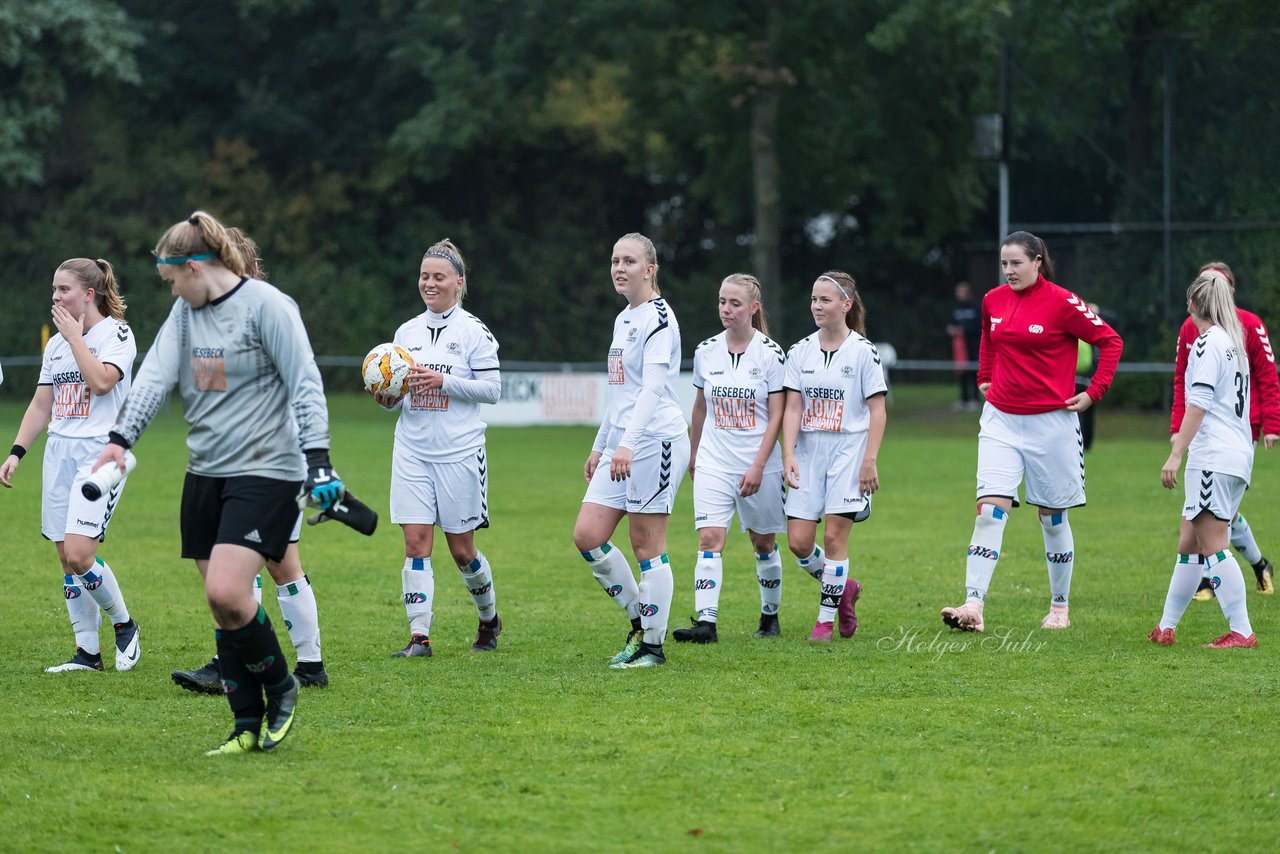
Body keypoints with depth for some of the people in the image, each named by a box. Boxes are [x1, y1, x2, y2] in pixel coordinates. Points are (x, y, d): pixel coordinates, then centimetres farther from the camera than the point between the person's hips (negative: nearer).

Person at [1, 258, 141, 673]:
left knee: (79, 554, -17)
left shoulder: (116, 334, -5)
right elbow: (41, 406, 18)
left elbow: (101, 381, -22)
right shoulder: (55, 345, 15)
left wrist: (75, 336, -14)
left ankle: (123, 624, 5)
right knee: (66, 559, 3)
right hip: (60, 452, 7)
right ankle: (87, 652, 9)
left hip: (101, 452, -7)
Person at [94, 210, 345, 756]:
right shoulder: (187, 311, 12)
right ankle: (248, 727, 12)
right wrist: (120, 440, -12)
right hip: (205, 474, 8)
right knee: (222, 605, 5)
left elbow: (305, 383, -12)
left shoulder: (266, 305, -10)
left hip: (265, 472, -8)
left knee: (226, 593, -19)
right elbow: (156, 373, 1)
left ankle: (279, 688, 3)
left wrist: (317, 461, -19)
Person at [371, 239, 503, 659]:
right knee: (416, 541, -7)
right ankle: (419, 636, -7)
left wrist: (443, 381, -18)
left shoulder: (473, 331, -3)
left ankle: (489, 618, 29)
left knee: (461, 548, 4)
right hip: (412, 451, 4)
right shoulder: (407, 331, 12)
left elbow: (492, 388, -7)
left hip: (459, 451, -4)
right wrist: (387, 399, -5)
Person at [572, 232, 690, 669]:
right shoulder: (623, 318, 17)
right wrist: (600, 445, 25)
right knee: (587, 536, 2)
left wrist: (627, 443, -32)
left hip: (656, 440, -9)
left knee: (647, 545, -4)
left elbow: (653, 387, -22)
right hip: (620, 446, 9)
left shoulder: (658, 318, -11)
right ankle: (639, 619, 16)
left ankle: (653, 644, 5)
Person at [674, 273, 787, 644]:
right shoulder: (706, 352, 3)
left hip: (759, 464, -2)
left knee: (763, 543, 10)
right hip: (714, 463, 2)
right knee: (709, 540, -12)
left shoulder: (770, 354, -8)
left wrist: (758, 467, -15)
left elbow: (776, 416, -8)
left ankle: (770, 615, 28)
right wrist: (693, 453, 24)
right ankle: (706, 621, -18)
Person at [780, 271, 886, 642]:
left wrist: (870, 461, -11)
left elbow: (877, 409, -4)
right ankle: (843, 587, 24)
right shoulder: (800, 351, 6)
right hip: (808, 452, 4)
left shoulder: (863, 351, -5)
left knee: (834, 536, -6)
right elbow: (792, 408, 3)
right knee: (799, 541, -2)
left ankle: (826, 619, 5)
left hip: (848, 450, -4)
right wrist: (789, 455, -8)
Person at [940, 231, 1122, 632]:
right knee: (990, 509, -11)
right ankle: (973, 606, -20)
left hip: (1050, 421, -3)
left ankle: (1060, 608, 23)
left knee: (1053, 516, 9)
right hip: (1000, 419, 4)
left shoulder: (1062, 303, -11)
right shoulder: (993, 301, 5)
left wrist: (1094, 392, -9)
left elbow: (1110, 341, -6)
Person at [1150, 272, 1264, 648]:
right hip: (1239, 455, 9)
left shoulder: (1208, 342, -8)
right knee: (1189, 542, 13)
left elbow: (1199, 403, -16)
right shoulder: (1234, 342, 19)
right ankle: (1166, 626, 17)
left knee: (1212, 545, -10)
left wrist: (1176, 454, -17)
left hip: (1214, 458, -9)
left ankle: (1241, 631, -13)